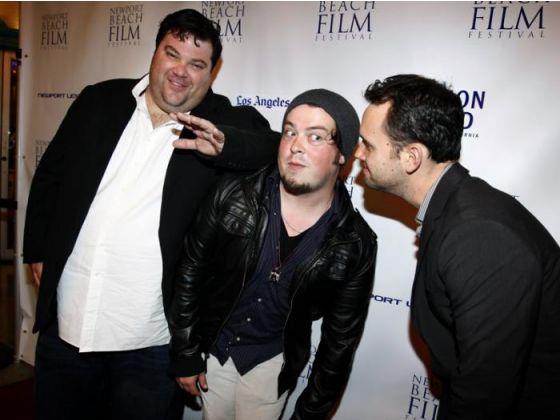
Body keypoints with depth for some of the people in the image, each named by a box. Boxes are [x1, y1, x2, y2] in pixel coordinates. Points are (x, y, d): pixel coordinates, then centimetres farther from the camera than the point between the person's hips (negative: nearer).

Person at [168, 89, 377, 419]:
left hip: (272, 360, 0)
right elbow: (190, 273, -8)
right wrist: (185, 356, -3)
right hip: (210, 346, 1)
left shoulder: (356, 245, -19)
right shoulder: (233, 197, -20)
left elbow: (342, 337, -7)